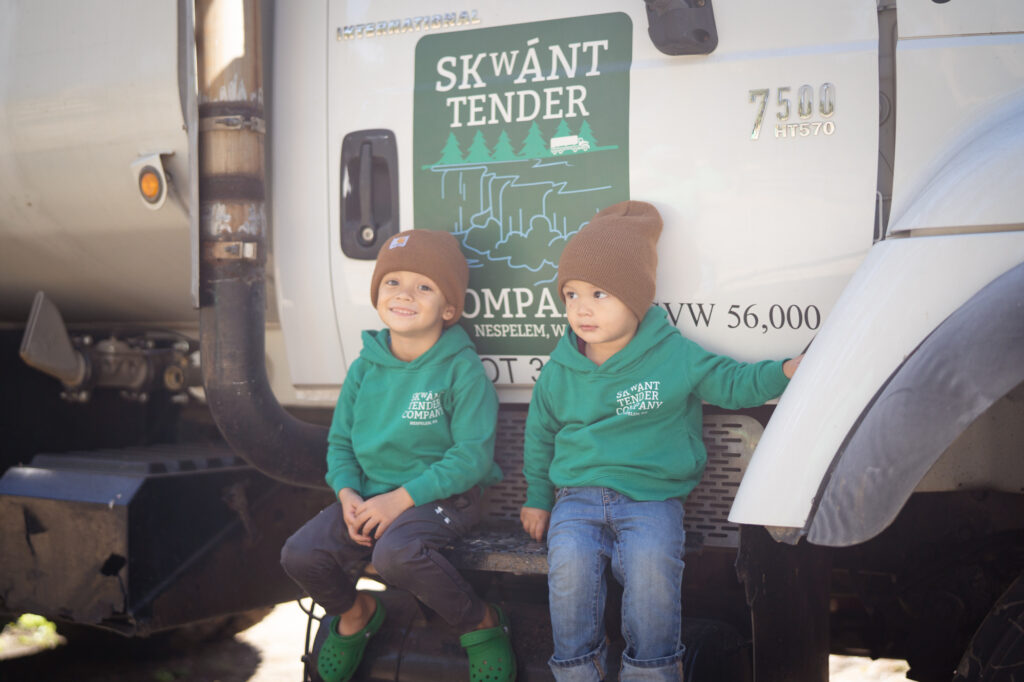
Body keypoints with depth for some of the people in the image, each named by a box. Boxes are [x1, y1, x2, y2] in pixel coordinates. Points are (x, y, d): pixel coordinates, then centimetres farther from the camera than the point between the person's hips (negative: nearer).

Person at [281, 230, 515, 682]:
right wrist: (347, 492, -9)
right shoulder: (365, 368, 7)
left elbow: (472, 455, -14)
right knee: (300, 555, -14)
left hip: (442, 496, -6)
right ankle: (355, 611, 19)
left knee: (396, 553, -36)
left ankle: (481, 624, -9)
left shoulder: (462, 369, -10)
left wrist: (403, 497, -20)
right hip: (370, 494, 6)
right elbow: (340, 441, 12)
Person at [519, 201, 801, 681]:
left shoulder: (675, 357, 0)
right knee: (569, 562, -27)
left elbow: (734, 384, 5)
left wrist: (788, 371, -11)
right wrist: (537, 498, 19)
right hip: (578, 495, 2)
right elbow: (540, 434, 20)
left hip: (652, 494, -2)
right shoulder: (560, 371, 7)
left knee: (651, 563, -30)